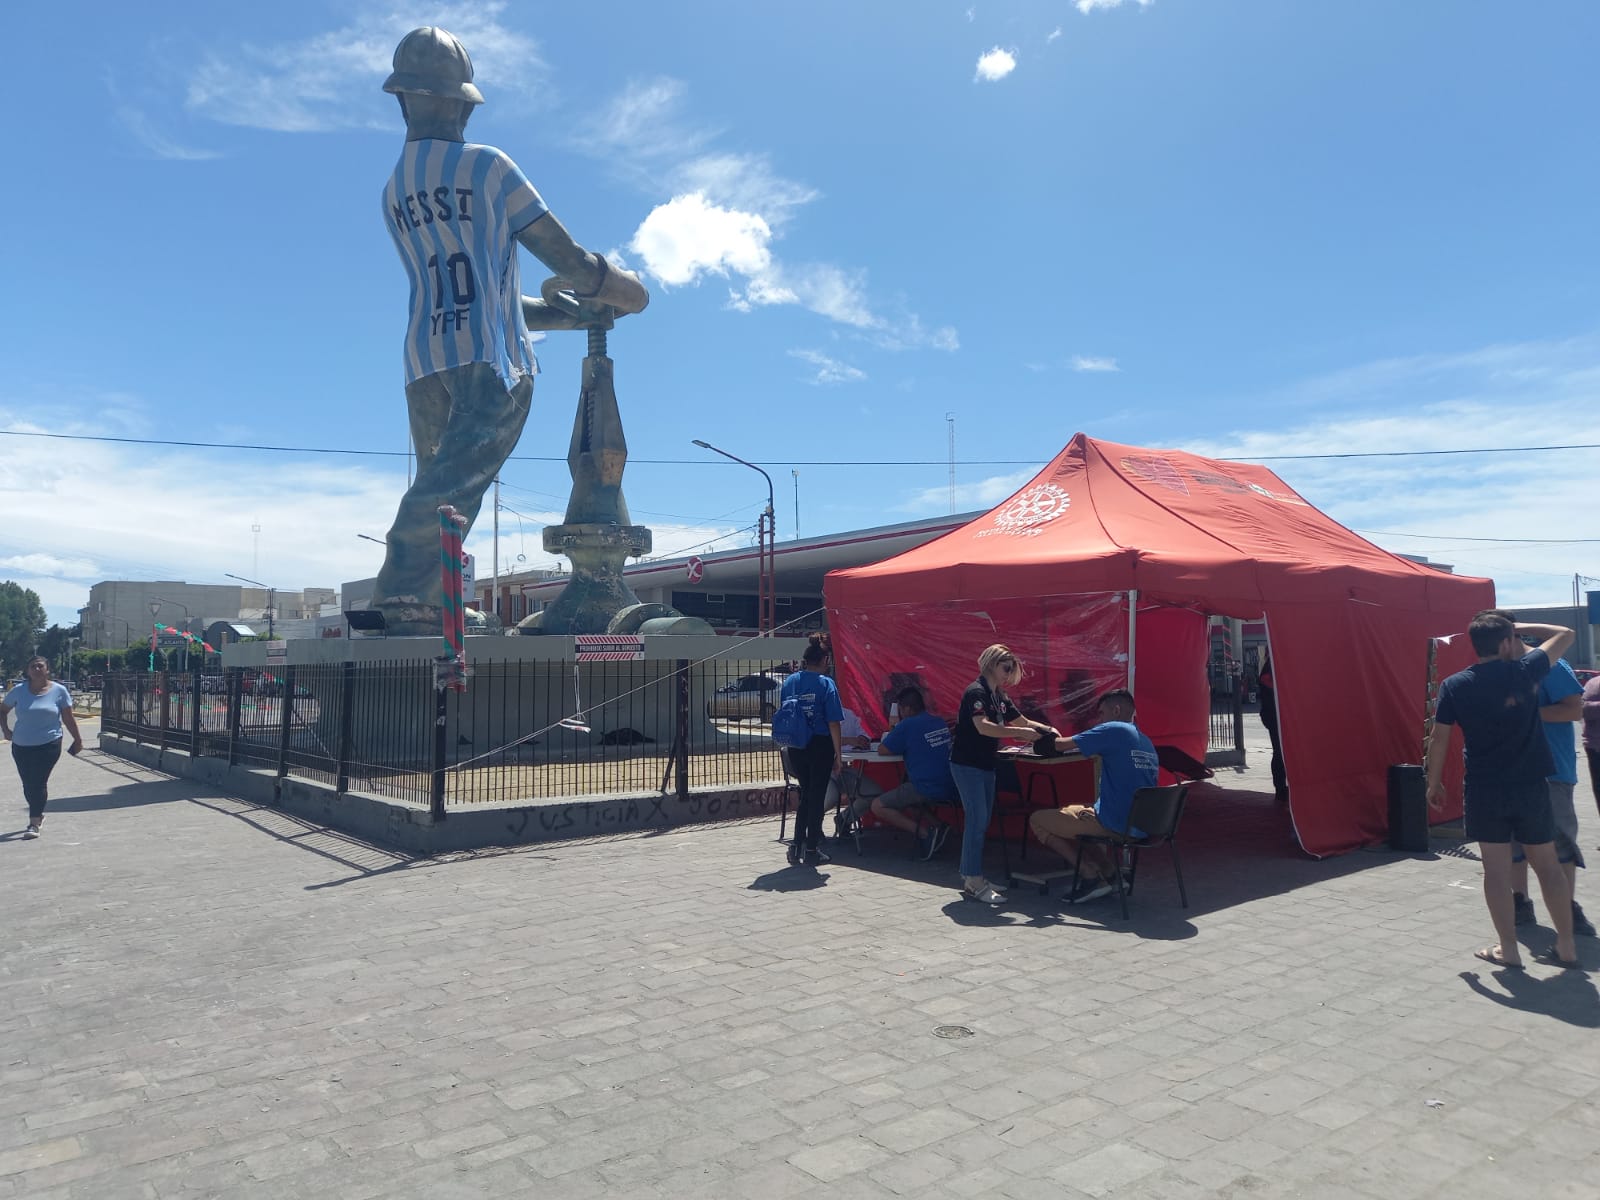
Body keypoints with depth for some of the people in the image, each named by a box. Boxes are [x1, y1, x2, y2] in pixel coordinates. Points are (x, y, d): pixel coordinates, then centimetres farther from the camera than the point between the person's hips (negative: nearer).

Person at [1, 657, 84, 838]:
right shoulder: (19, 691, 2)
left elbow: (68, 719, 4)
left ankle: (34, 823, -4)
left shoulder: (59, 691, -2)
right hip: (21, 745, 3)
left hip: (48, 745, -3)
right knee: (28, 784, 11)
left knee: (39, 783, -8)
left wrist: (78, 739, 6)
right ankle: (38, 815, 32)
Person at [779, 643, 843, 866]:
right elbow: (833, 724, -12)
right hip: (820, 746, -5)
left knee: (805, 794, 19)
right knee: (816, 797, 6)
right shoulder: (825, 684, -11)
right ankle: (812, 851, 12)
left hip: (796, 747, 5)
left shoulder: (789, 682, 4)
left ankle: (796, 846, 17)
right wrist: (838, 754, -6)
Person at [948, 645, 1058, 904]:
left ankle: (971, 876, 19)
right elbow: (983, 727, -29)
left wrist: (1046, 729, 0)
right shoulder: (976, 692, -15)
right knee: (977, 820, -11)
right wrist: (1020, 733, -32)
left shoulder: (999, 697, 13)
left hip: (985, 765, 9)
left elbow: (1023, 721, 19)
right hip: (967, 765, -9)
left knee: (980, 822, 11)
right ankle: (973, 883, -8)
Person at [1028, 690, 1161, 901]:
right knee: (1071, 813, 31)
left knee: (1037, 821, 4)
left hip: (1114, 824, -9)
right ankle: (1110, 872, 17)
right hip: (1143, 825, 9)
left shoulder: (1113, 730, -10)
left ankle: (1092, 876, -2)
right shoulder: (1147, 742, 14)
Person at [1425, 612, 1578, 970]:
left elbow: (1439, 740, -4)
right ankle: (1566, 946, 22)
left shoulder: (1454, 686, -6)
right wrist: (1521, 627, 20)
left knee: (1496, 870, 6)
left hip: (1485, 790, -1)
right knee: (1548, 866, 14)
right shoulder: (1525, 670, -5)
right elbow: (1565, 634, 11)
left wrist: (1434, 784, 6)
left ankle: (1508, 950, 12)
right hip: (1530, 786, 1)